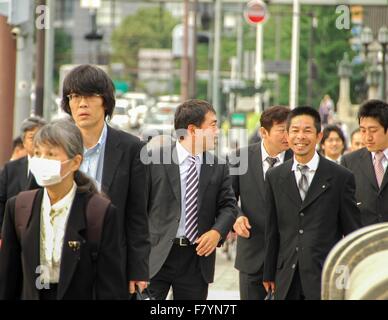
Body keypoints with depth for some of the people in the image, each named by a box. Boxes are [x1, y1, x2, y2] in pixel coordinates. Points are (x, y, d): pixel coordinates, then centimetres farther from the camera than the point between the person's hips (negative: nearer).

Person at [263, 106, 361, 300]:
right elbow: (271, 231, 12)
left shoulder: (341, 177, -1)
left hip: (326, 277, -3)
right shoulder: (274, 177, 9)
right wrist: (269, 274, 12)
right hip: (287, 279, 3)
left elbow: (352, 232, 2)